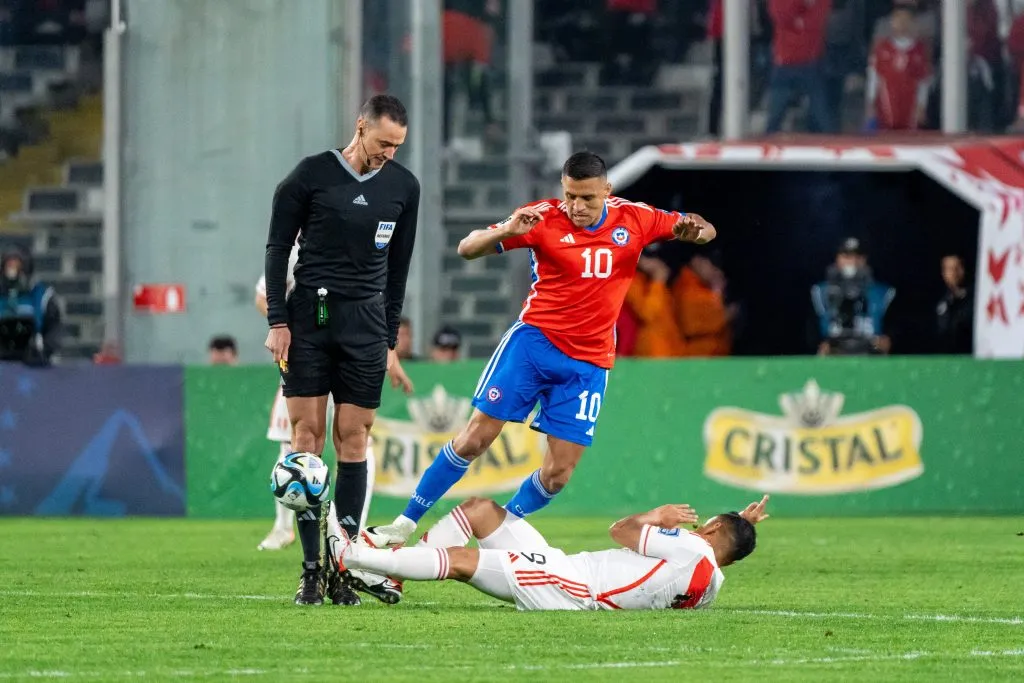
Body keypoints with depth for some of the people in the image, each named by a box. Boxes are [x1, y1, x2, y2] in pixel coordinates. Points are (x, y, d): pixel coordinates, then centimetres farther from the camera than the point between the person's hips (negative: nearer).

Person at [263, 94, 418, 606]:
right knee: (306, 435, -6)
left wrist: (390, 342, 14)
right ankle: (310, 569, -4)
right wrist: (277, 322, -5)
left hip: (365, 321, 2)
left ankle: (341, 571, 1)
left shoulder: (402, 187, 8)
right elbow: (277, 247, 2)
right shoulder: (311, 175, -2)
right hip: (309, 315, -2)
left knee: (353, 442, -2)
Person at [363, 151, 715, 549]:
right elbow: (467, 249, -14)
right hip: (534, 338, -2)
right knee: (476, 437, -6)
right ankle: (405, 524, 5)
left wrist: (695, 230, -20)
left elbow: (704, 231, 6)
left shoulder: (634, 219, -4)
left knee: (558, 474, -3)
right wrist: (507, 232, -35)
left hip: (589, 362, 2)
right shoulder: (544, 218, -11)